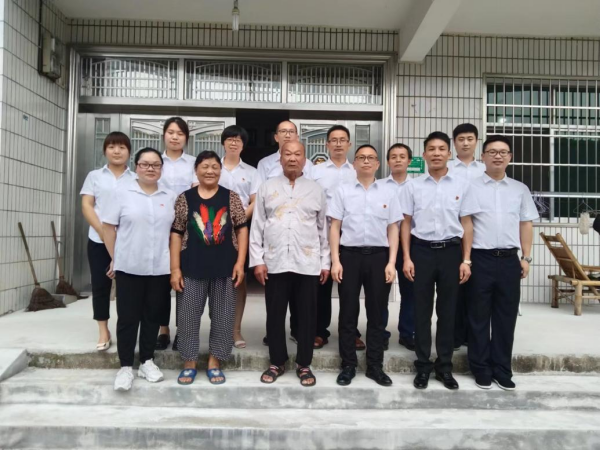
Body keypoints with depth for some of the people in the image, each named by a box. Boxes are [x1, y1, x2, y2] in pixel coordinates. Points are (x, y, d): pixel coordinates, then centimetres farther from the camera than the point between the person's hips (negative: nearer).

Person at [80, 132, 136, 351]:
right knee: (100, 285, 4)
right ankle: (103, 332, 15)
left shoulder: (136, 179, 7)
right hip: (99, 240, 1)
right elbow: (86, 206, 2)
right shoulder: (95, 176, 10)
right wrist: (102, 231, -10)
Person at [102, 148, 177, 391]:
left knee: (152, 316, 11)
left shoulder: (171, 197, 7)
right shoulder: (122, 194, 0)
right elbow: (108, 227, 0)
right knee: (128, 317, 4)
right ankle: (126, 366, 15)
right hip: (129, 267, -2)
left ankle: (147, 361, 25)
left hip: (161, 268, 2)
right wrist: (114, 258, -1)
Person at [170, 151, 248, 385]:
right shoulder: (185, 199, 2)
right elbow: (176, 234, 1)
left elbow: (242, 229, 2)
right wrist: (175, 268, -4)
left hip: (225, 267, 0)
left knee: (223, 317, 8)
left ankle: (214, 363, 24)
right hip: (192, 268, 0)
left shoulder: (231, 197, 3)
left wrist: (240, 262, -6)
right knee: (188, 316, 7)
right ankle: (189, 363, 24)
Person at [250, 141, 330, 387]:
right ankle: (277, 363, 25)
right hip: (275, 263, 0)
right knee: (275, 315, 9)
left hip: (308, 263, 0)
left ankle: (304, 365, 22)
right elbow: (257, 226, 4)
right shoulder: (267, 188, 7)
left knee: (306, 316, 7)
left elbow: (323, 228, 8)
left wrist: (325, 262, 4)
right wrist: (257, 260, -3)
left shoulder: (316, 190, 8)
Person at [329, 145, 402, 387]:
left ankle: (375, 366, 21)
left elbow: (393, 230, 7)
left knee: (377, 313, 8)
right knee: (348, 313, 5)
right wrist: (335, 260, -5)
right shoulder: (343, 191, 5)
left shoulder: (388, 194, 8)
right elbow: (335, 227, 2)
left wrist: (391, 262, -2)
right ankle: (348, 365, 18)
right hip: (350, 255, -1)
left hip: (379, 256, 1)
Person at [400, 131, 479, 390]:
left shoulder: (461, 186, 4)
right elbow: (406, 224, 4)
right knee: (422, 310, 5)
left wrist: (466, 260, -1)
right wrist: (407, 258, -3)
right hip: (422, 250, 0)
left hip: (451, 251, 1)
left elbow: (467, 224, 4)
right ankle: (423, 366, 18)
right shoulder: (413, 186, 3)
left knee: (447, 310, 8)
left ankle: (444, 366, 22)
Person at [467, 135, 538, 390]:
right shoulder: (471, 186, 1)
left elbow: (526, 224, 13)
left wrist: (526, 258, 6)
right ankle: (481, 368, 19)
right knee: (479, 316, 6)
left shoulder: (520, 189, 13)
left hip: (509, 260, 3)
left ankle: (502, 369, 22)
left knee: (506, 316, 9)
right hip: (480, 259, -3)